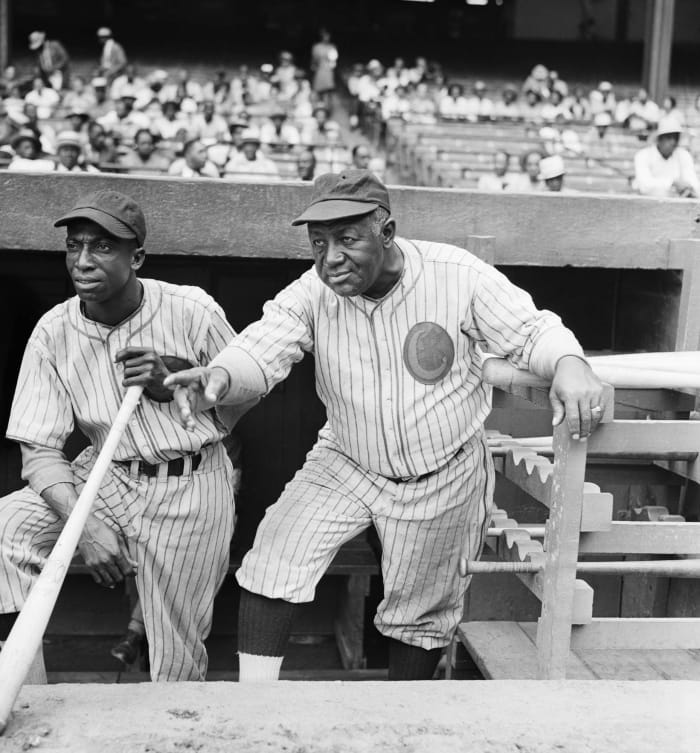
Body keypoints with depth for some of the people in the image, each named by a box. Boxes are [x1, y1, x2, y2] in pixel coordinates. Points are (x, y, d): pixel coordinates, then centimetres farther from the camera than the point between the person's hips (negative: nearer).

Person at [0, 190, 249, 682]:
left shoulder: (192, 312, -12)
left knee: (176, 668, -1)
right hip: (104, 477, 3)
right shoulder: (53, 334, -6)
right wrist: (85, 524, -23)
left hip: (193, 486, -3)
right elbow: (40, 451, -7)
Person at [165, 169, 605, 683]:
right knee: (274, 559, -15)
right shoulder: (313, 292, -15)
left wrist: (570, 365, -37)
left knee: (421, 613, 15)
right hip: (343, 466, 2)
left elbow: (532, 331, -14)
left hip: (441, 479, -1)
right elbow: (263, 347, -26)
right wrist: (220, 377, -49)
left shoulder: (457, 275, -20)